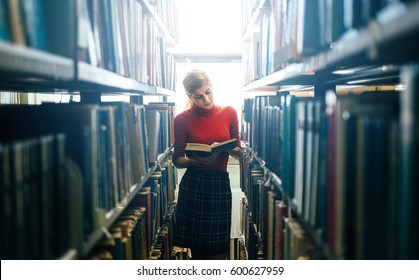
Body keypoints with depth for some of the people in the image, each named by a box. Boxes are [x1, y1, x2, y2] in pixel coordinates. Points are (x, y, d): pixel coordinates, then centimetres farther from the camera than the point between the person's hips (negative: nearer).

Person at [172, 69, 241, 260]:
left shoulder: (229, 113, 3)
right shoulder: (182, 119, -2)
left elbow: (237, 152, 9)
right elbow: (177, 160, 1)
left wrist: (224, 149, -13)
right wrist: (196, 160, -18)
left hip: (220, 184, 2)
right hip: (193, 185, -1)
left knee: (220, 251, 3)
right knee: (197, 250, 5)